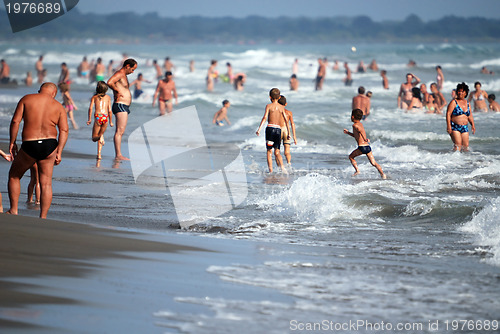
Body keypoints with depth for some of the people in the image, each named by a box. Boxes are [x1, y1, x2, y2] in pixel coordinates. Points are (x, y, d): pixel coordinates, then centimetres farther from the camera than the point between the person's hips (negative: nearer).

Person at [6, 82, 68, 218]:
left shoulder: (26, 99, 3)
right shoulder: (58, 106, 8)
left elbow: (15, 121, -4)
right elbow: (64, 130, -2)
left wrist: (12, 142, 3)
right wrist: (59, 152, -2)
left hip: (29, 146, -2)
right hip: (49, 146, 2)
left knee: (14, 176, 20)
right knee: (46, 183, 8)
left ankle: (13, 211, 19)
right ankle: (43, 218, 4)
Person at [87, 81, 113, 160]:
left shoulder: (94, 97, 10)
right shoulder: (108, 97, 12)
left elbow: (90, 108, -3)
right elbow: (109, 110, 8)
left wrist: (89, 119, 0)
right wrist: (111, 121, 16)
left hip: (97, 117, -2)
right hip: (105, 117, 2)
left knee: (94, 138, 7)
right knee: (100, 135, 18)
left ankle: (100, 137, -30)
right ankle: (99, 154, 7)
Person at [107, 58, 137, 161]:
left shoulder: (123, 75, 21)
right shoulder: (119, 74, -11)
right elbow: (109, 83, -29)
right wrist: (118, 91, -16)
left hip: (124, 107, 11)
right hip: (120, 106, -11)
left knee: (120, 132, 9)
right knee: (119, 131, -13)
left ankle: (118, 155, 10)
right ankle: (118, 155, -17)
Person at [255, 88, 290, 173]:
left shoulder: (269, 106, 2)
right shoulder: (282, 107, 11)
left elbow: (265, 118, -9)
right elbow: (286, 120, 8)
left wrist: (259, 129, -14)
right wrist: (288, 133, 13)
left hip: (270, 128, -3)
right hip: (278, 129, 3)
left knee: (269, 151, 4)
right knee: (277, 151, 6)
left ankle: (270, 170, -3)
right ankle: (282, 166, -19)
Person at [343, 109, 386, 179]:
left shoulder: (355, 125, -3)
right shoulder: (360, 124, 23)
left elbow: (360, 130, -26)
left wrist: (365, 139, -40)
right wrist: (348, 133, 41)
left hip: (362, 147, -7)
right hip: (368, 147, 7)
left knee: (351, 157, 16)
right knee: (373, 163, 3)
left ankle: (357, 170, 3)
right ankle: (382, 174, -12)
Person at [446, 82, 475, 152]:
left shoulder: (467, 103, 14)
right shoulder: (454, 102, -4)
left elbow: (470, 115, 21)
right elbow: (448, 114, -9)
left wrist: (472, 125, 11)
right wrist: (448, 126, -18)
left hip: (464, 128, 6)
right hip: (455, 127, -6)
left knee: (466, 146, 0)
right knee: (458, 145, -16)